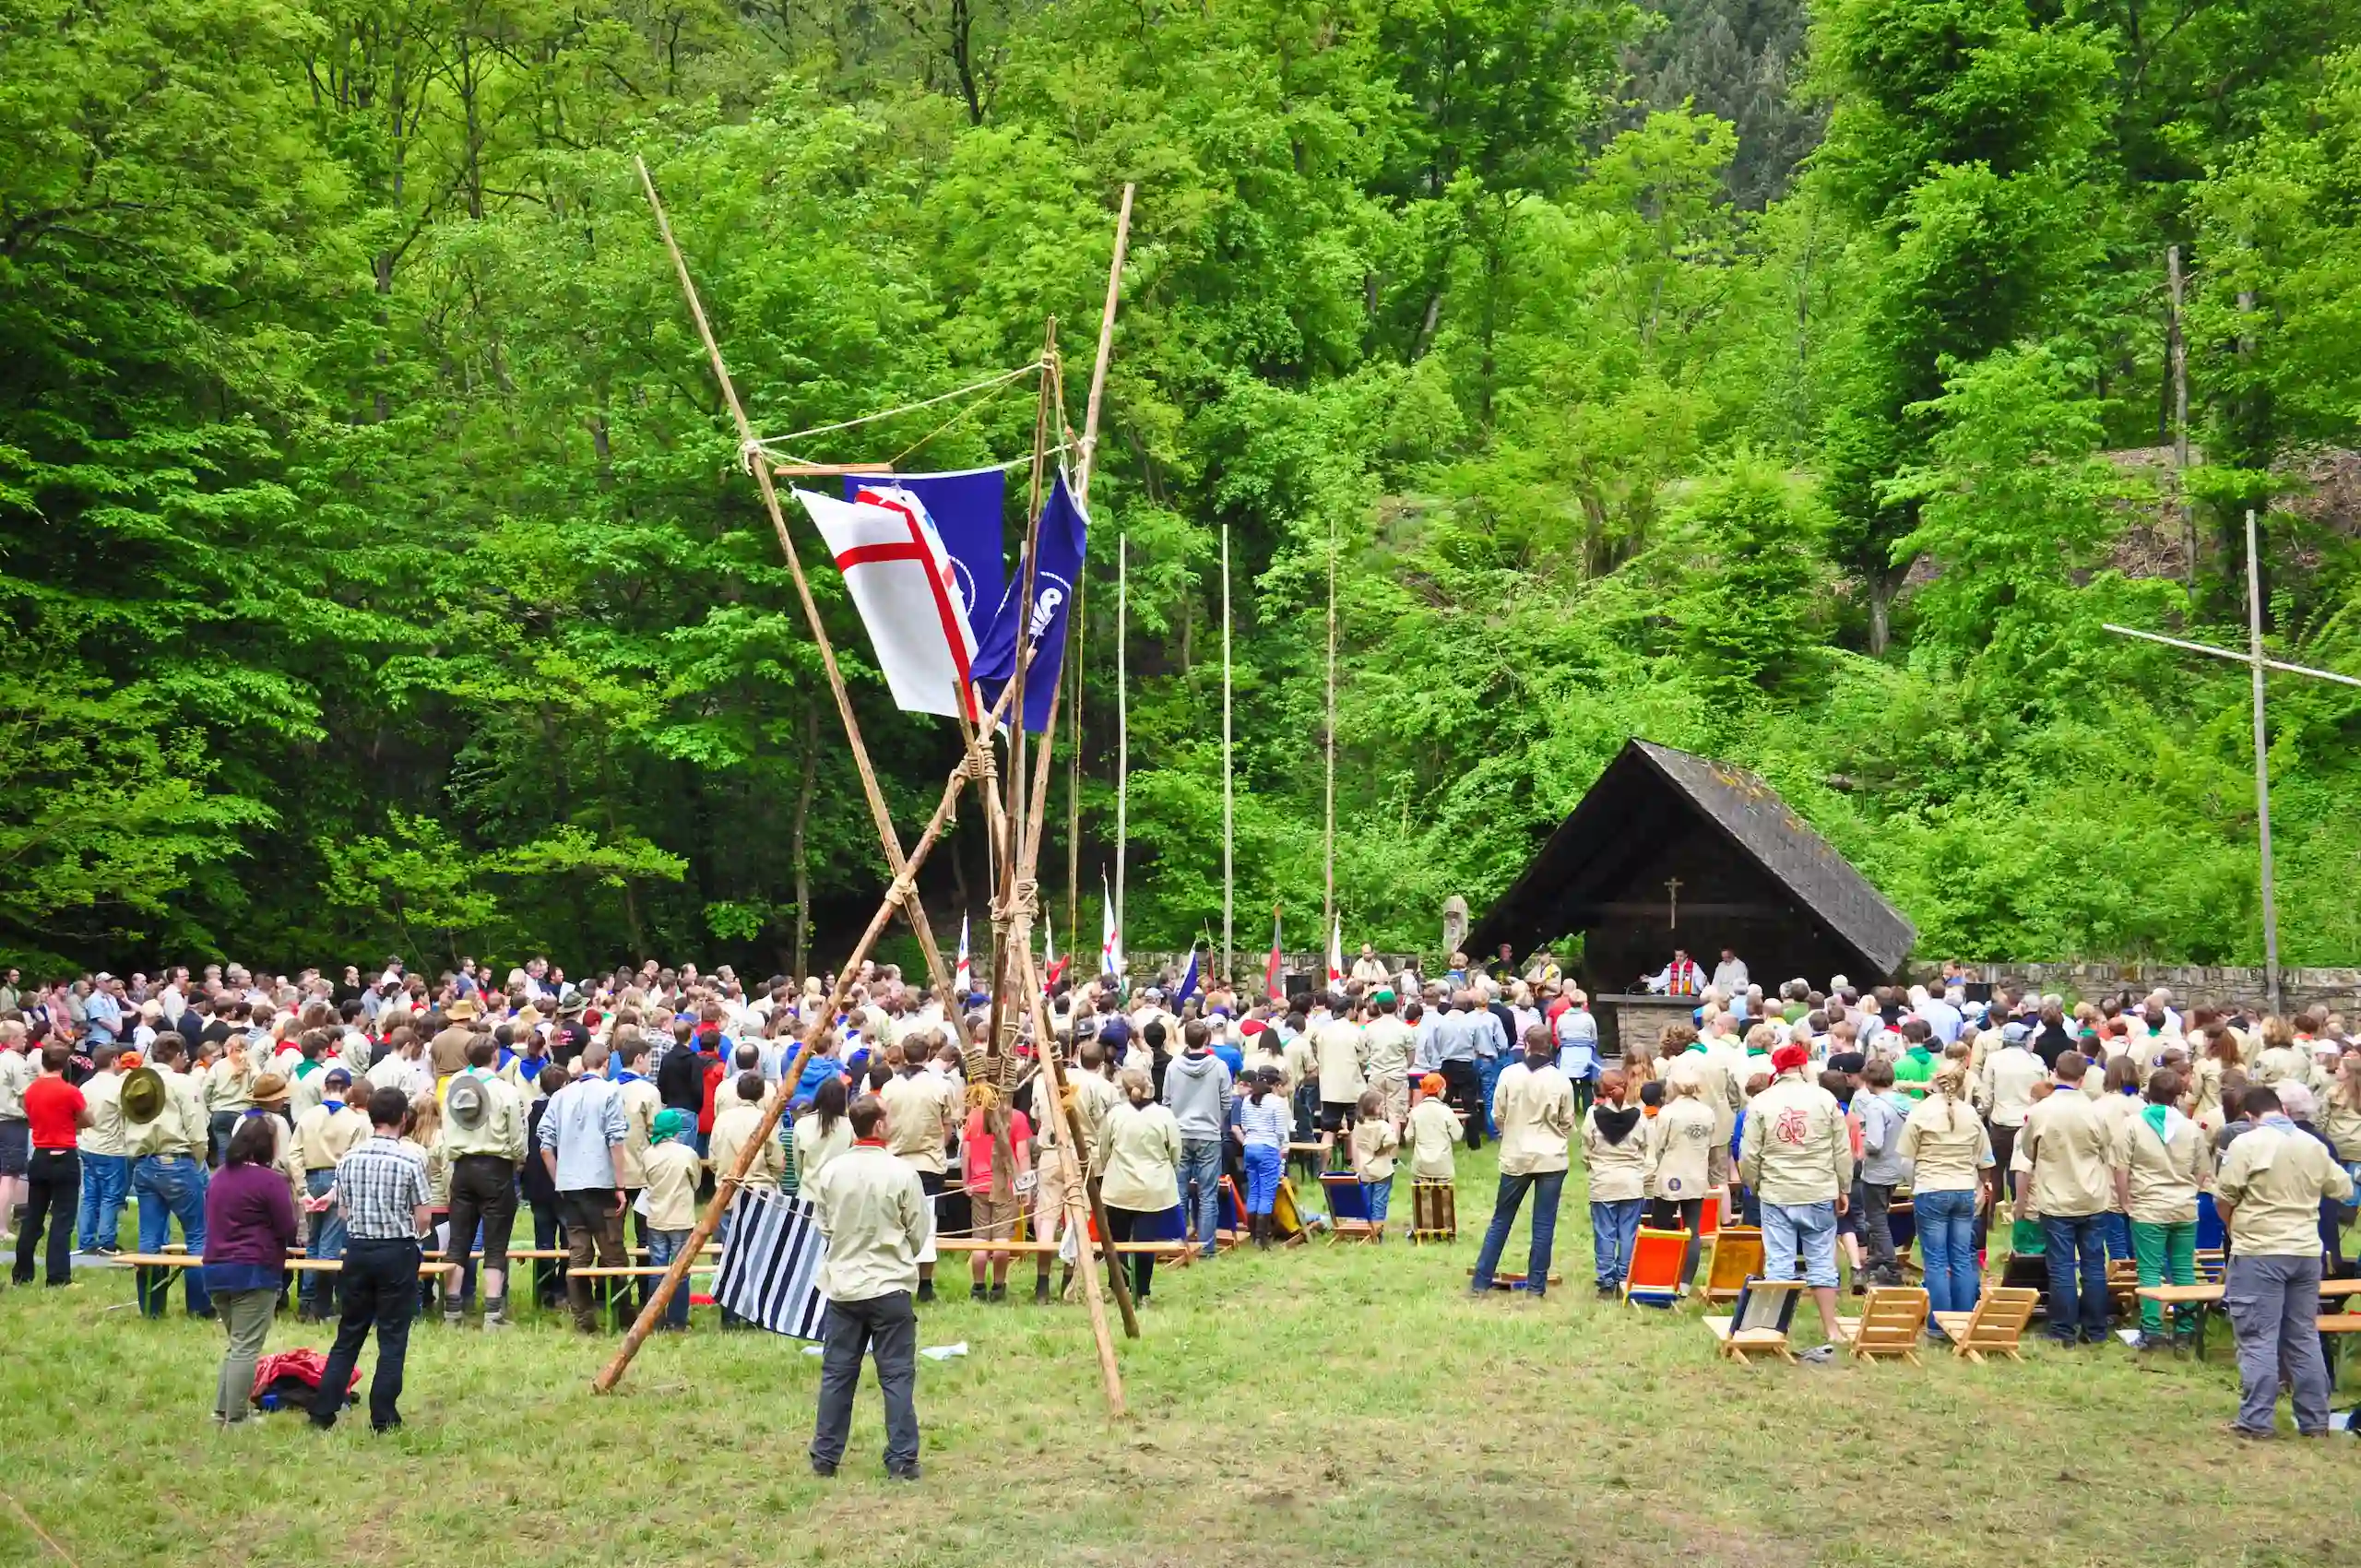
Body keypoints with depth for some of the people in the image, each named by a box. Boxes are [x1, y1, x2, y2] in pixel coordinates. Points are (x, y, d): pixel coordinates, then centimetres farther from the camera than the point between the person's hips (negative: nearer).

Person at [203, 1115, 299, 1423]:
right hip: (254, 1271, -8)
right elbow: (289, 1230, -10)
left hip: (215, 1270, 8)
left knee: (236, 1344, 20)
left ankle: (223, 1409, 18)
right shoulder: (270, 1180, -13)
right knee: (246, 1347, -3)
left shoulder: (218, 1178, 12)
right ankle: (236, 1418, -1)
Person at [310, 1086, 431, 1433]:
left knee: (349, 1334, 14)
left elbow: (343, 1212, 6)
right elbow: (424, 1219, -10)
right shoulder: (410, 1161, -12)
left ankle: (322, 1412, 14)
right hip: (397, 1252, -4)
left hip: (357, 1248, 4)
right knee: (392, 1339, 4)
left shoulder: (350, 1159, 0)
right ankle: (383, 1418, 6)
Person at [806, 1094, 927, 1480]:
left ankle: (824, 1458, 15)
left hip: (842, 1285, 3)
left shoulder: (832, 1171, -2)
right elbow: (919, 1234, -4)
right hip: (890, 1286, -3)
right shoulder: (901, 1172, -12)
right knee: (897, 1375, 2)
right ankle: (902, 1461, 3)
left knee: (836, 1374, 10)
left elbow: (823, 1226, 8)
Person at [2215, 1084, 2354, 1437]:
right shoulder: (2314, 1145, 6)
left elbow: (2223, 1199, -9)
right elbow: (2343, 1190, 16)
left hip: (2259, 1252, -5)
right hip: (2306, 1252, 5)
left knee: (2258, 1339, -1)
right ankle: (2314, 1420, 17)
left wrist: (2234, 1228, 12)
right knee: (2304, 1337, 13)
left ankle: (2256, 1421, -1)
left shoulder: (2246, 1144, -10)